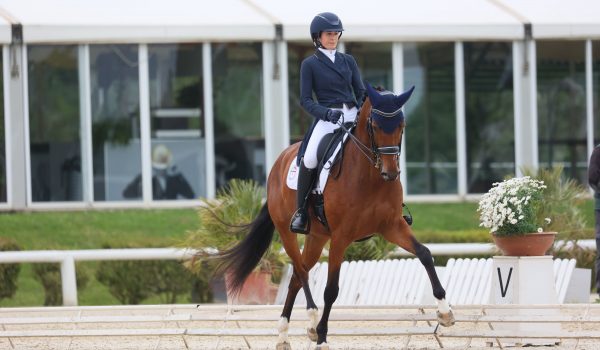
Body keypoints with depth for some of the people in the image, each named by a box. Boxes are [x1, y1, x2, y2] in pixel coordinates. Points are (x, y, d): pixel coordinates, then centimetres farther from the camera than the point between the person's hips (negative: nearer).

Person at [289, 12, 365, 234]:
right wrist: (327, 113, -17)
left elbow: (361, 91, 14)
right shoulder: (310, 64, 5)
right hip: (326, 118, -4)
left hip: (353, 115, 4)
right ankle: (300, 211, -16)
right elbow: (305, 100, 0)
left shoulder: (348, 61, 16)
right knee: (310, 158, -29)